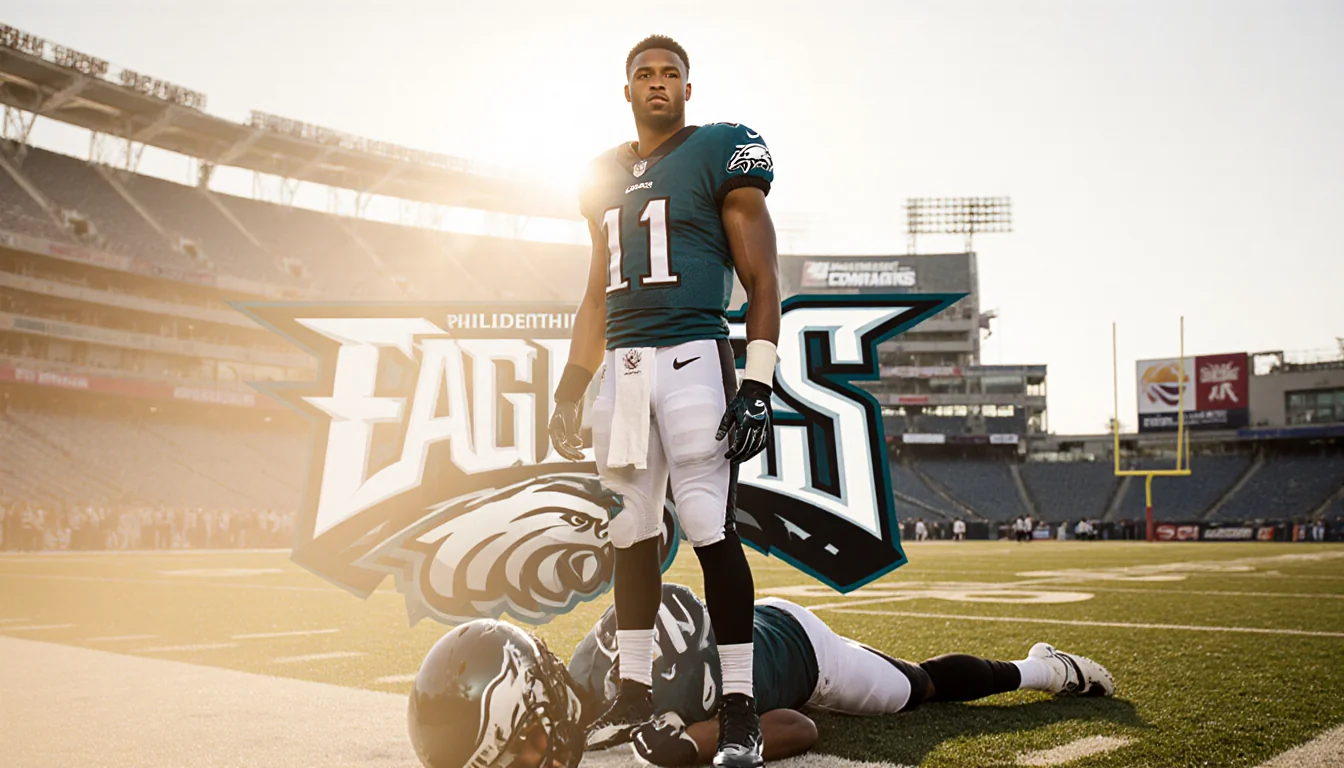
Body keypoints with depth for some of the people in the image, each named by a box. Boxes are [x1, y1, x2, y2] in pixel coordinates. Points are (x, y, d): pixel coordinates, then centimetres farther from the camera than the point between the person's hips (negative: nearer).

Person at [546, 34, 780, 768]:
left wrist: (757, 385, -12)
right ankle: (634, 691, 18)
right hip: (622, 368, 6)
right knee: (629, 532, 7)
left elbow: (762, 280, -3)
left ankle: (739, 707, -3)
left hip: (692, 357, -6)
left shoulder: (720, 153, 1)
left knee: (710, 530, -10)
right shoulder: (606, 176, 19)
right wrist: (570, 388, 20)